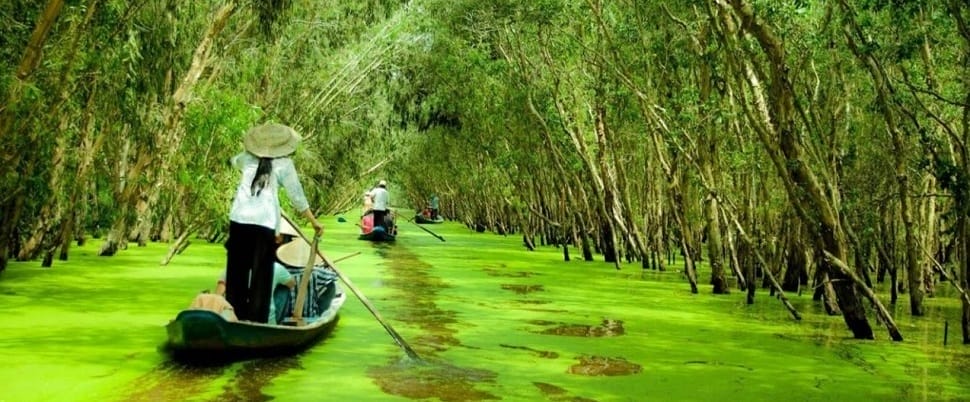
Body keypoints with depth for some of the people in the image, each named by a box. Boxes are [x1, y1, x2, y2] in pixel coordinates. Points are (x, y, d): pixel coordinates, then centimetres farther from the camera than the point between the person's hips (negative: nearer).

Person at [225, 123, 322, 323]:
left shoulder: (247, 158, 13)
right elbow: (297, 198, 2)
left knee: (237, 271, 13)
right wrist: (314, 222, 9)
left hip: (239, 220, 4)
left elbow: (234, 161, 39)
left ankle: (235, 317, 18)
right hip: (264, 224, -4)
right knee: (261, 275, 2)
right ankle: (256, 319, 1)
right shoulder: (284, 164, 2)